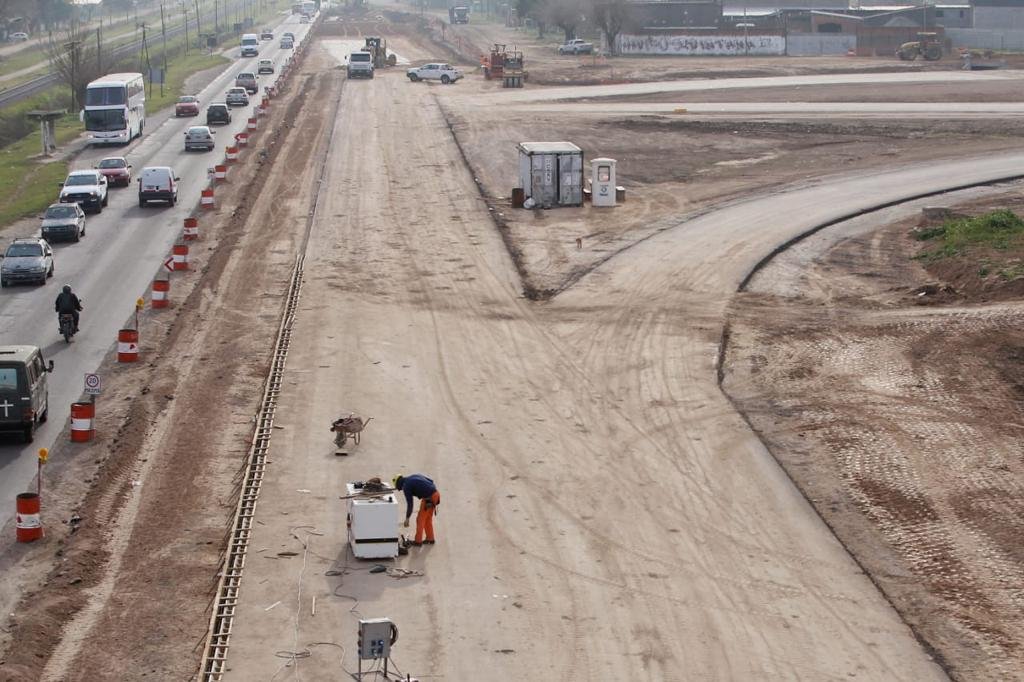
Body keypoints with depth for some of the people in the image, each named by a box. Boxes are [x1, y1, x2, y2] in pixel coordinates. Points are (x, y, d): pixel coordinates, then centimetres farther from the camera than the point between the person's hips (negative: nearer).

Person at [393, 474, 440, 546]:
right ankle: (430, 539, 27)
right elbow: (431, 481, 19)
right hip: (436, 494, 8)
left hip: (428, 498, -8)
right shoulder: (414, 476, 20)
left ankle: (418, 541, 11)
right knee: (428, 519, 21)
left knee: (420, 519, 6)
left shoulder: (406, 485, -3)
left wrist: (407, 518, 4)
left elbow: (409, 503, -3)